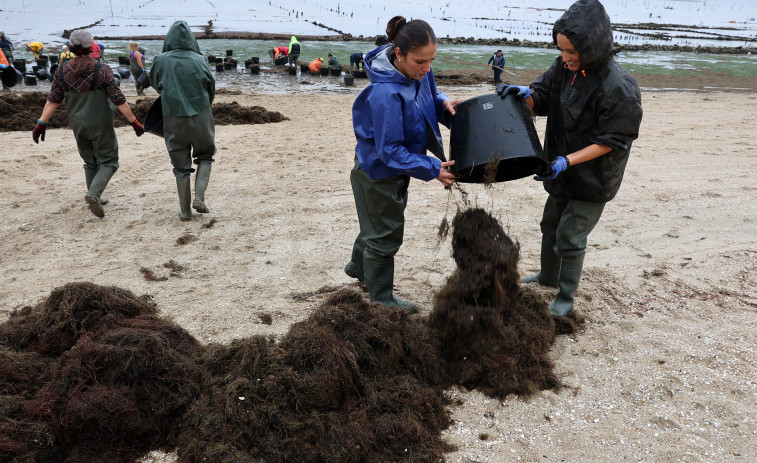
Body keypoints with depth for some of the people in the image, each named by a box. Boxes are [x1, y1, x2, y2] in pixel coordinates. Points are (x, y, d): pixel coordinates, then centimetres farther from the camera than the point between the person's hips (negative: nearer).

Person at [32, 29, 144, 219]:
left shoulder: (62, 72, -2)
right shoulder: (102, 71, -13)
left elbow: (53, 100, -4)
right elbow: (119, 100, -14)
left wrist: (41, 123, 2)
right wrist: (134, 122, -9)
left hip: (78, 127, 4)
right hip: (101, 126, -4)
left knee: (90, 162, 20)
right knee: (108, 161, 6)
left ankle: (95, 199, 26)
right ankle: (93, 194, -16)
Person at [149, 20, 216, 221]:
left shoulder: (161, 61, -5)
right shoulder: (198, 60, -5)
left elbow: (155, 83, 12)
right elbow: (211, 87, 5)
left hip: (173, 118, 1)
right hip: (200, 115, 0)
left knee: (181, 165, 11)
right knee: (204, 156, 20)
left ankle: (185, 211, 15)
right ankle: (199, 197, 2)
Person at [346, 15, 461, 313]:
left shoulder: (419, 71, -11)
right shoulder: (386, 94, -35)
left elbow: (429, 96, 11)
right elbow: (389, 150, -31)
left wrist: (443, 102, -12)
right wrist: (432, 169, -31)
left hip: (396, 167, 9)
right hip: (379, 173, -8)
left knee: (381, 222, 27)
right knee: (385, 233, 8)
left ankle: (359, 266, 53)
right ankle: (381, 296, 30)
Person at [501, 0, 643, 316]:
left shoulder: (618, 88, -27)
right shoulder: (564, 68, -7)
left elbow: (611, 141, -23)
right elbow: (542, 100, 3)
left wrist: (567, 160, -29)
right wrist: (525, 94, -20)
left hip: (593, 181, -7)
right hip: (563, 172, 7)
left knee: (570, 237, 0)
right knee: (551, 225, 22)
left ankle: (565, 298, 20)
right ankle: (548, 276, 45)